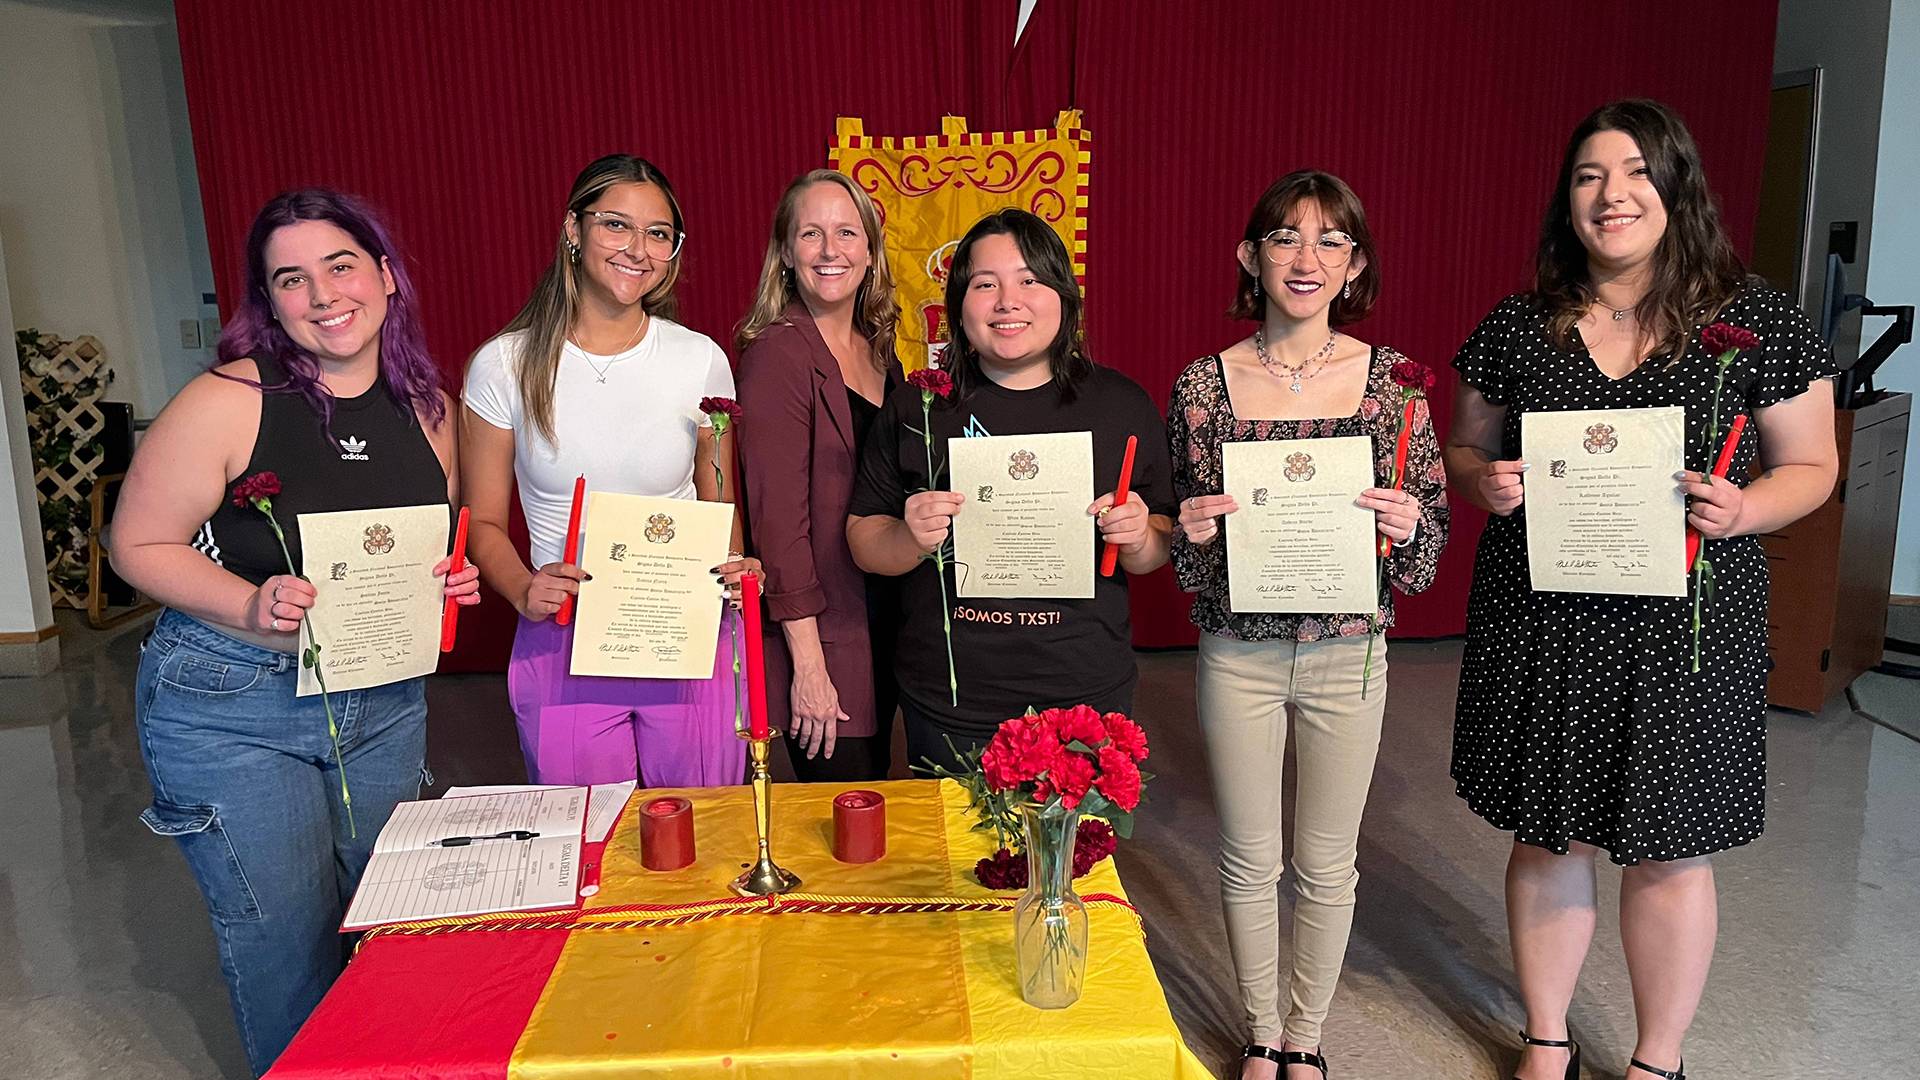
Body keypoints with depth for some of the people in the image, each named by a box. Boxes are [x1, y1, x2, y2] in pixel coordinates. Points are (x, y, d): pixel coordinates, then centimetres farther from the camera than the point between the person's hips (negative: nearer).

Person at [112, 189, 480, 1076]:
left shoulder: (428, 411, 1)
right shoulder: (226, 402, -14)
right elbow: (139, 545, -9)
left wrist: (452, 583, -7)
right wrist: (254, 607, -25)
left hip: (385, 701, 5)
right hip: (231, 709, -4)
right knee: (289, 941, 4)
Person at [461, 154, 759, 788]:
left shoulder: (701, 361, 0)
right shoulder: (505, 367, -2)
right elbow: (483, 523, 3)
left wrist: (736, 569, -10)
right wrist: (523, 589, -16)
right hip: (562, 645, -1)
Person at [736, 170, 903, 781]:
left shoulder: (877, 350, 8)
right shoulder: (778, 354, -15)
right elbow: (778, 517, -18)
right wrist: (808, 665, -18)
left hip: (885, 624, 7)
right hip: (819, 635, -7)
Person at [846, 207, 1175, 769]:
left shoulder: (1123, 404, 2)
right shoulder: (917, 406, 0)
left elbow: (1158, 550, 8)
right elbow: (863, 540, 3)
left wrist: (1138, 539, -13)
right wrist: (911, 538, -17)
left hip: (1086, 697, 1)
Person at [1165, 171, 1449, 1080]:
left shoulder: (1390, 378, -4)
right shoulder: (1203, 385, -5)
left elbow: (1430, 536, 1)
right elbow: (1185, 556, 2)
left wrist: (1406, 526, -20)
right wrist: (1193, 532, -20)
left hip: (1348, 654, 1)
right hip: (1238, 655, 0)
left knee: (1327, 863, 14)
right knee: (1250, 860, 13)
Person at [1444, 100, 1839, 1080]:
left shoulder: (1757, 321, -1)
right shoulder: (1516, 327, 3)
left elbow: (1811, 466, 5)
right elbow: (1462, 452, 12)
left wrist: (1744, 509, -16)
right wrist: (1486, 480, -11)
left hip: (1686, 623, -1)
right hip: (1539, 624, 1)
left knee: (1670, 851, 10)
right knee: (1548, 838, 12)